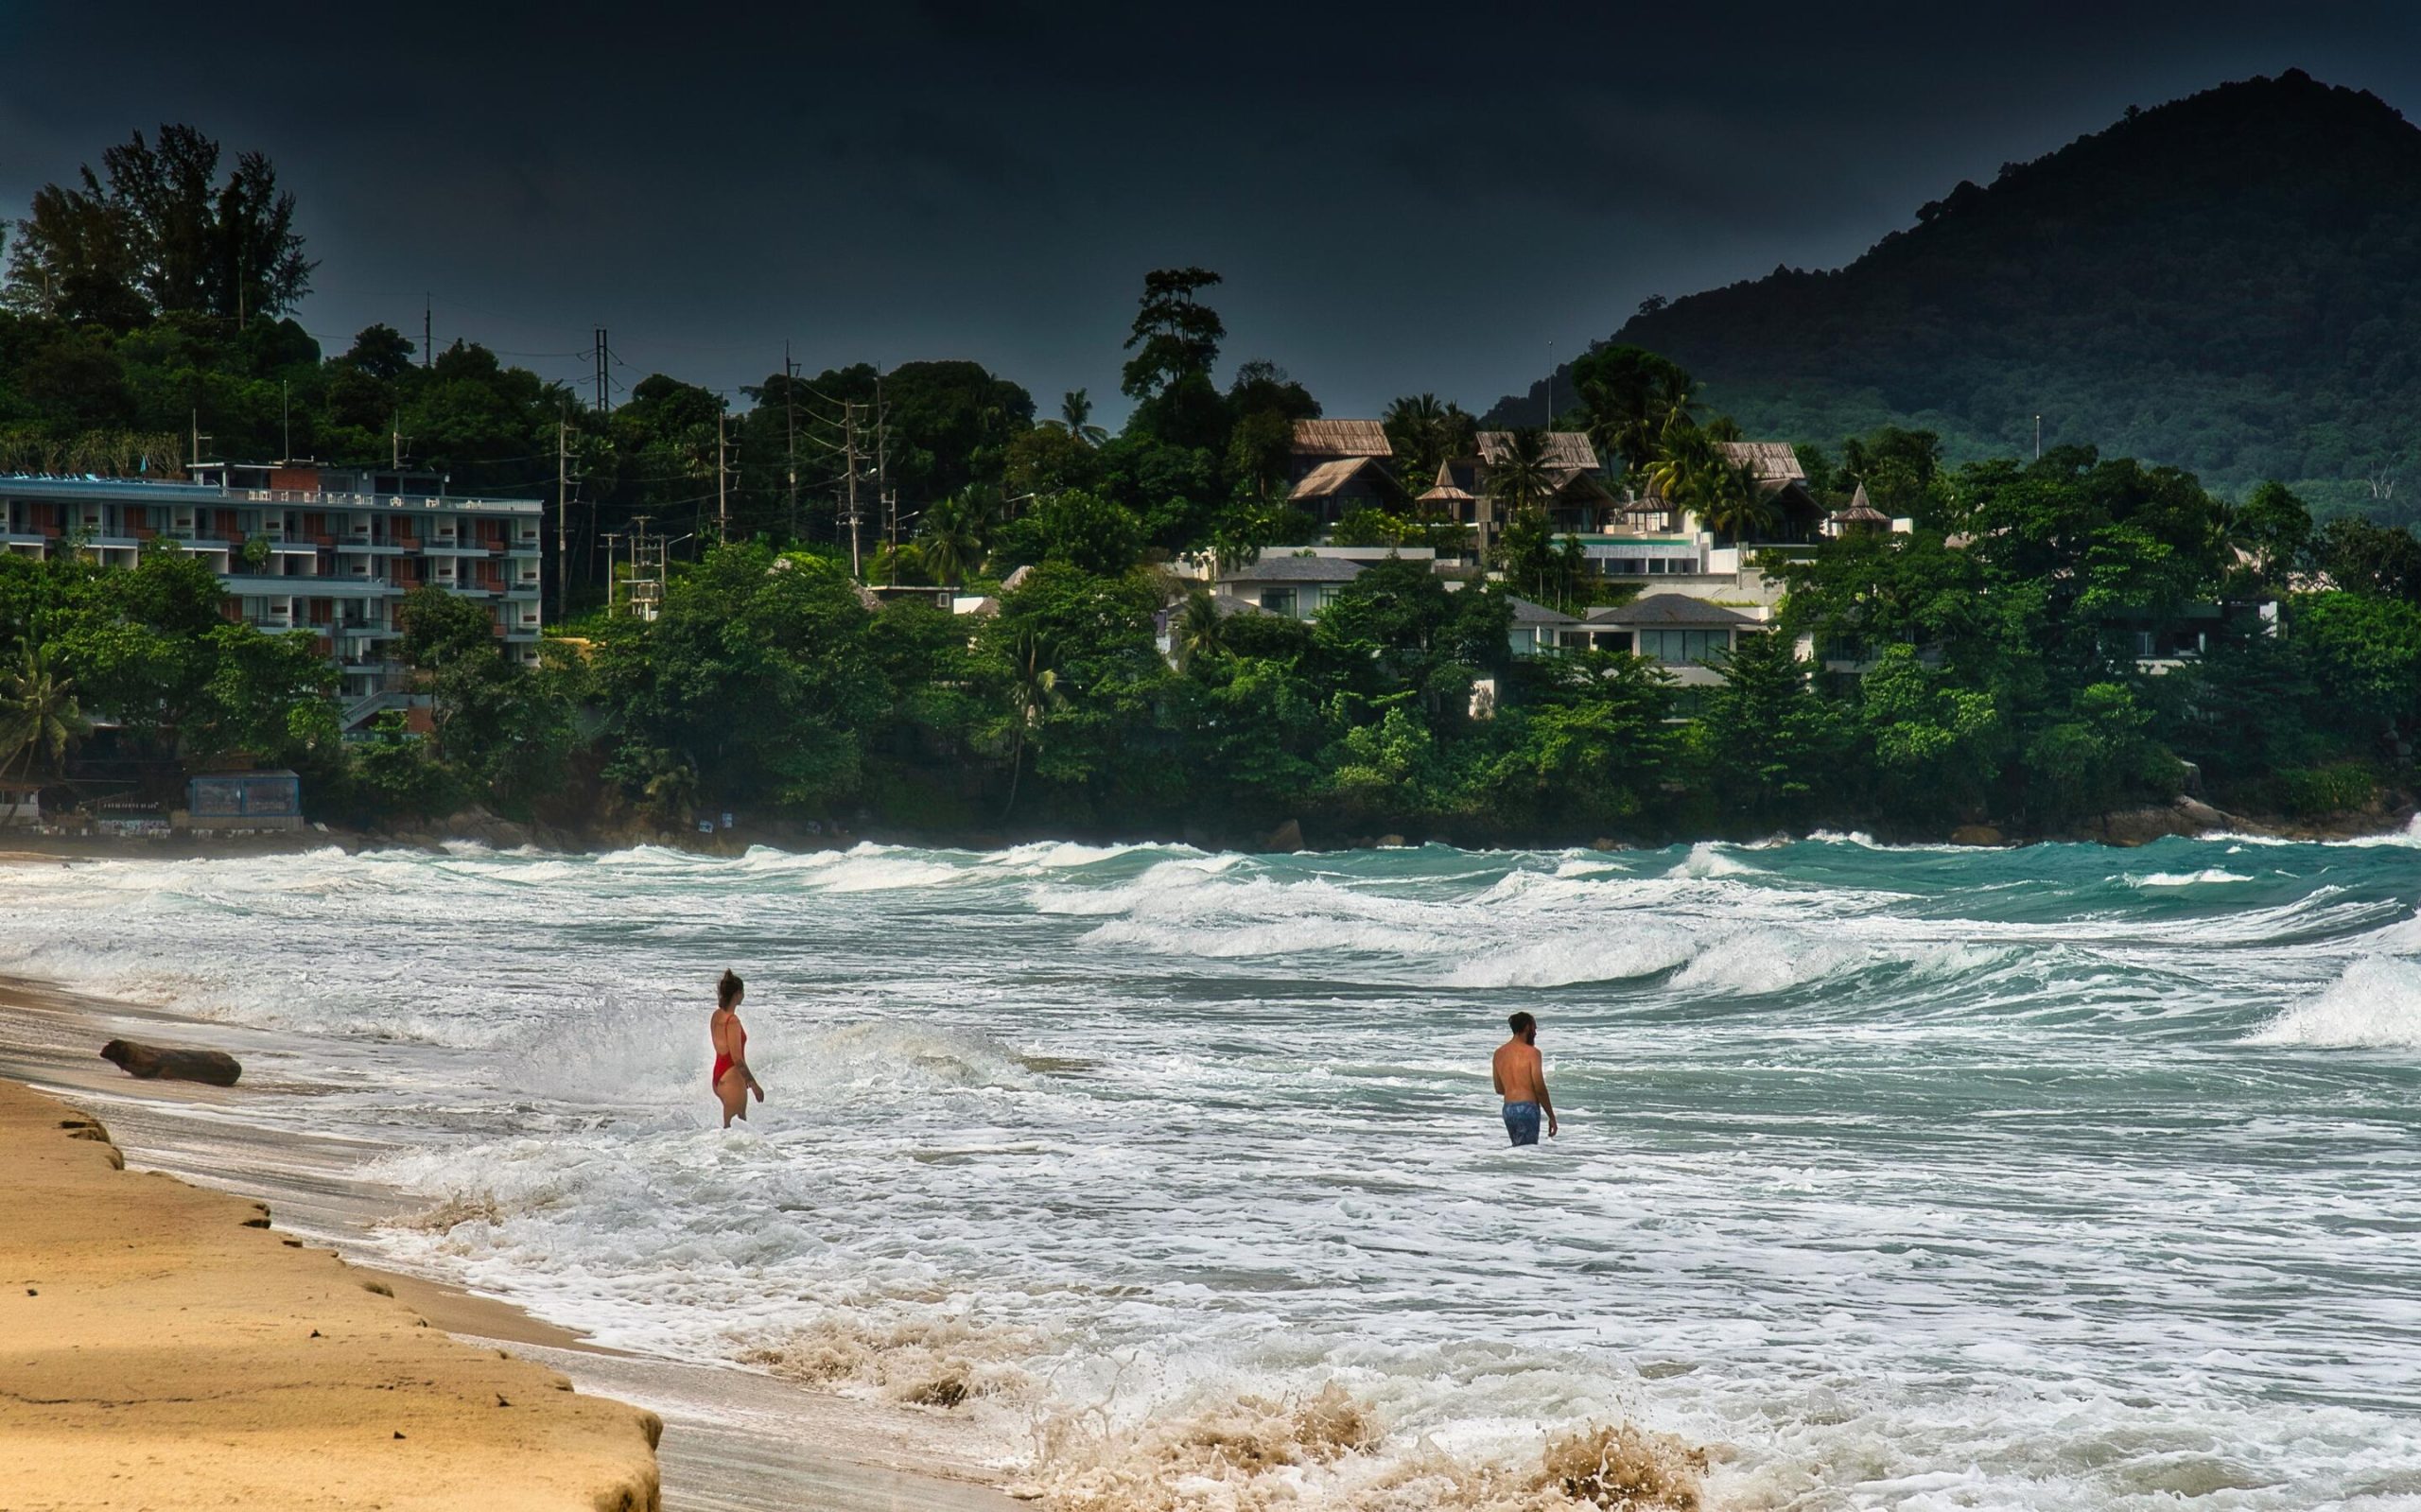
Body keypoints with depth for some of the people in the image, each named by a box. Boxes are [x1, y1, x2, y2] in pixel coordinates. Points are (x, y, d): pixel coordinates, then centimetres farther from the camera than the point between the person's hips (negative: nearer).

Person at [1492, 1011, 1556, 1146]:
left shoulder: (1499, 1053, 11)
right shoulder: (1531, 1052, -8)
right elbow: (1540, 1088, -10)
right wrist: (1551, 1117, -3)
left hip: (1507, 1109, 7)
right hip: (1527, 1108, -7)